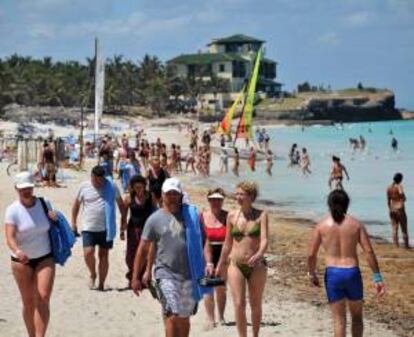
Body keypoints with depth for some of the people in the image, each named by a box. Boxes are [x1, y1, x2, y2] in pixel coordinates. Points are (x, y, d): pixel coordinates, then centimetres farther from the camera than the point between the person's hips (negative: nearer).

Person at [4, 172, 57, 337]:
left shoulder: (43, 203, 0)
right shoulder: (13, 210, -10)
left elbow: (53, 224, 17)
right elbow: (10, 237, -22)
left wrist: (54, 217, -7)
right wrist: (17, 251, -43)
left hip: (45, 258, 1)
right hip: (22, 260, -1)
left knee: (43, 298, -14)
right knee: (28, 302, 7)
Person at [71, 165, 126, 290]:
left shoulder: (112, 187, -2)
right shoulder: (84, 187, -1)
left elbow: (120, 203, 11)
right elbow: (76, 204, 10)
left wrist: (124, 220, 12)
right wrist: (73, 222, 9)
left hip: (106, 228, 0)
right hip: (89, 228, 0)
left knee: (103, 255, 5)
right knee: (88, 253, -15)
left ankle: (101, 283, 14)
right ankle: (92, 274, 13)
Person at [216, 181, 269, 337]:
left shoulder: (261, 215, -4)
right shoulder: (232, 216, 3)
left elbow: (264, 240, -15)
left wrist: (258, 255, -35)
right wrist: (220, 265, 18)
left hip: (257, 266, -1)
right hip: (236, 265, 1)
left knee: (256, 305, 10)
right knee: (239, 304, -8)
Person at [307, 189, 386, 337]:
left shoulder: (322, 225, -1)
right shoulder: (356, 224, 0)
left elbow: (311, 254, -3)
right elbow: (369, 251, -5)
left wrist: (312, 274, 13)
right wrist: (377, 277, -2)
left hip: (332, 274, 0)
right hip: (352, 273, 1)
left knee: (339, 320, 6)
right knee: (357, 316, 20)